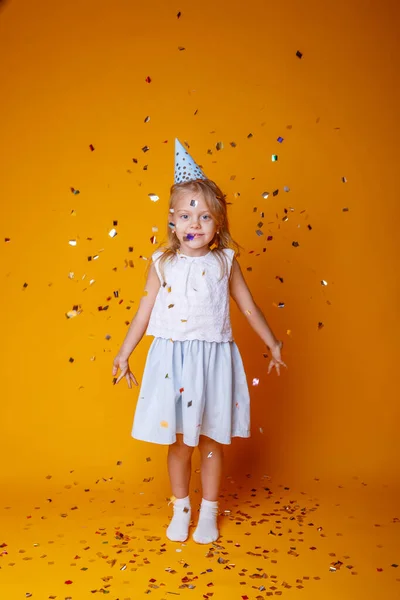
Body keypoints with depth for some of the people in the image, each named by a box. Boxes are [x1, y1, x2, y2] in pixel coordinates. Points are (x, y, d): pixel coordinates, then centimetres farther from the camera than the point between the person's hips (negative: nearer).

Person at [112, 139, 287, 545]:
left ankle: (209, 512, 30)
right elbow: (144, 313, 5)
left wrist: (273, 344, 14)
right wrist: (124, 354, 7)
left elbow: (249, 308, 9)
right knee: (178, 443, 11)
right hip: (172, 359, 0)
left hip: (213, 359, 0)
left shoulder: (225, 262, 0)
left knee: (212, 441, 12)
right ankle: (180, 509, 32)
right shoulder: (162, 264, 0)